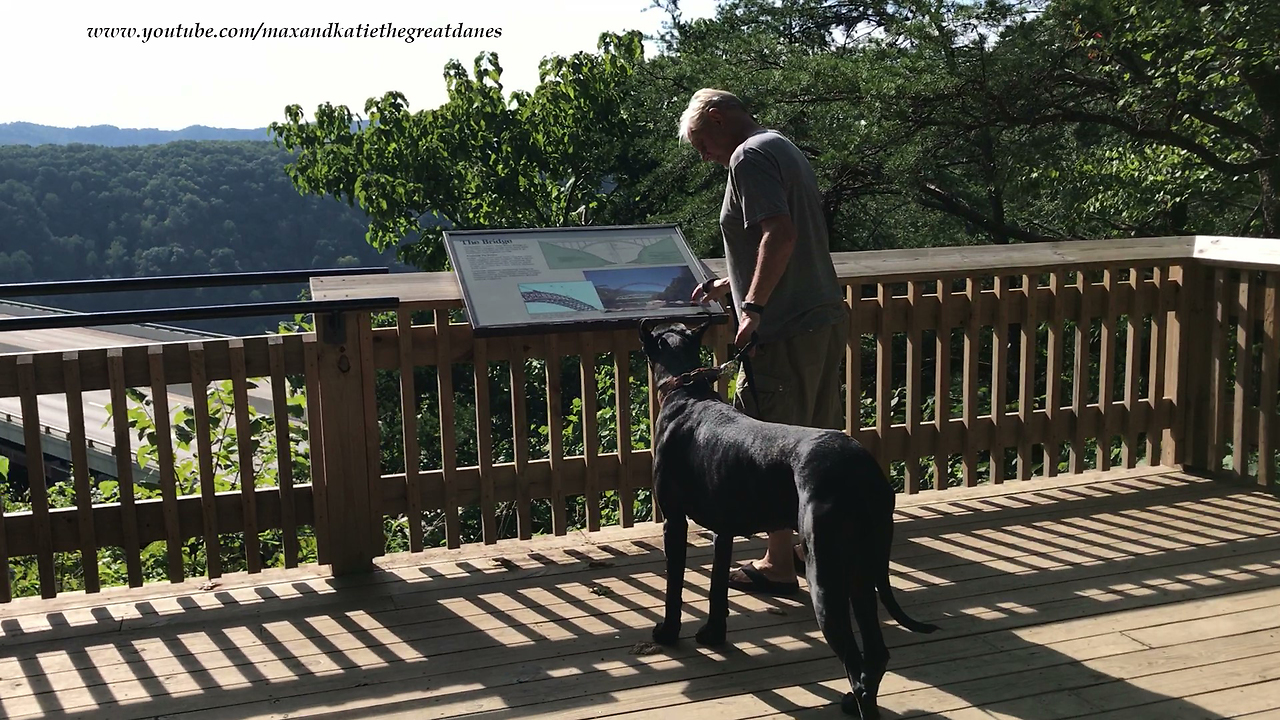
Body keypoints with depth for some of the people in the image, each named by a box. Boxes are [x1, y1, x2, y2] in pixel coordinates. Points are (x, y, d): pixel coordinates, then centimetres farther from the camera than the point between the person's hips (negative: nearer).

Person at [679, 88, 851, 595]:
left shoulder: (749, 157, -11)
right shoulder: (785, 148, 20)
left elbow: (781, 234, -25)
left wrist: (753, 305, -24)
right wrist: (731, 285, 25)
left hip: (786, 331, -10)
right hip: (827, 317, 10)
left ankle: (778, 565, 8)